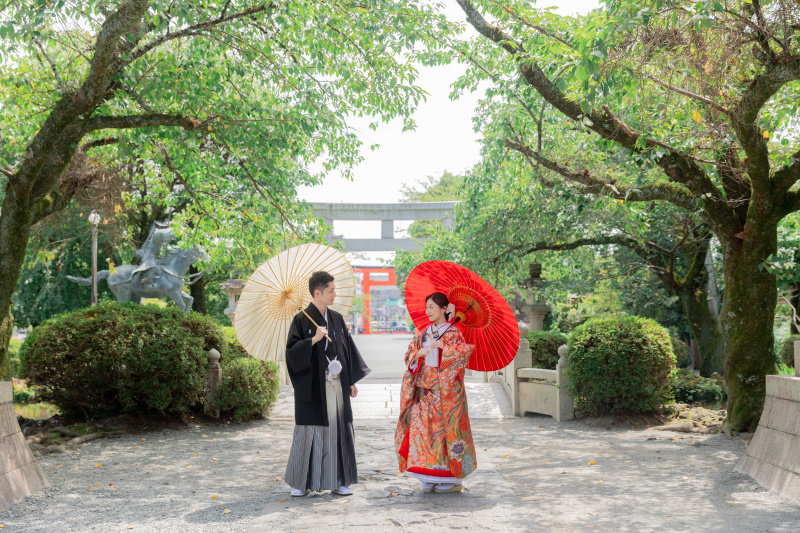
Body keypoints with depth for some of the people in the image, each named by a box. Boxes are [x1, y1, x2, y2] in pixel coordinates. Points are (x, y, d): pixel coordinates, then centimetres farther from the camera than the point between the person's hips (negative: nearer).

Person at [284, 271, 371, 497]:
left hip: (337, 384, 5)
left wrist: (352, 380, 12)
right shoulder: (302, 320, -5)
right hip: (313, 387, -5)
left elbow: (348, 349, 15)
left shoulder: (337, 319, 11)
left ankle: (338, 481, 15)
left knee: (338, 430, 6)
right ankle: (301, 483, 10)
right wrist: (313, 340, -23)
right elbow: (292, 352, -11)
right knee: (310, 433, -1)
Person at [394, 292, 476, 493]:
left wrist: (444, 346, -24)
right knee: (423, 427, 0)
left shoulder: (453, 332, -3)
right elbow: (409, 356, 12)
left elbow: (466, 349, -17)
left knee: (446, 427, -4)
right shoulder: (423, 333, 15)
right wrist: (418, 353, -8)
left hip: (446, 389, -5)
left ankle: (453, 478, 5)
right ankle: (430, 478, 7)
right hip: (425, 390, 6)